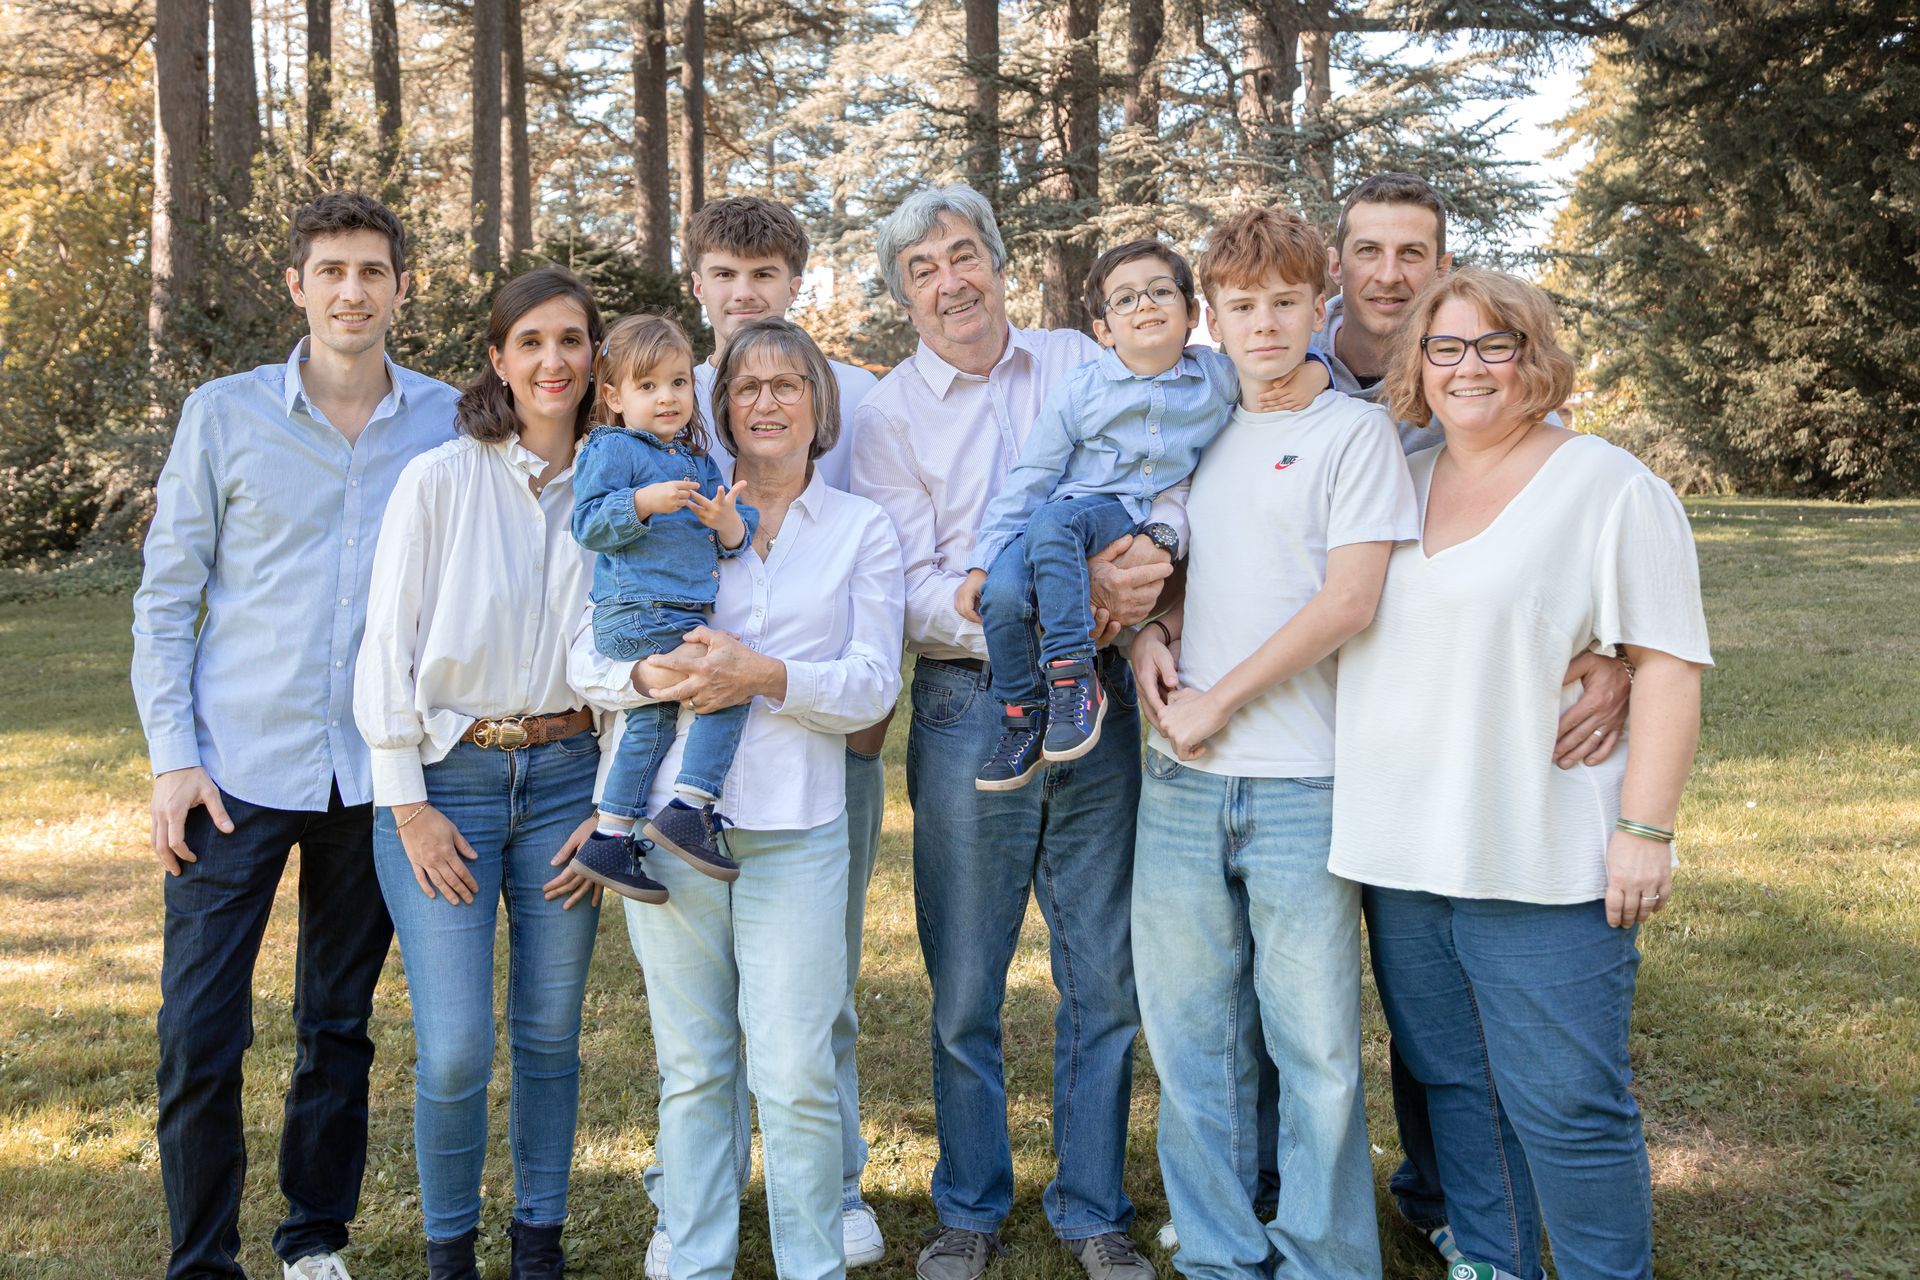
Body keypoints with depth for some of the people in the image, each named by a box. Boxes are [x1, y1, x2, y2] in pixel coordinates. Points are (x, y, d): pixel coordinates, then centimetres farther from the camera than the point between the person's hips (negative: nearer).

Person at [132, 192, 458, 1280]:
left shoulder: (449, 423, 3)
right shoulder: (225, 414, 1)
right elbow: (166, 594, 3)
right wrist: (172, 754, -5)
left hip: (376, 772, 1)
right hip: (238, 769, -1)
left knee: (340, 1027, 12)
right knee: (200, 1033, -2)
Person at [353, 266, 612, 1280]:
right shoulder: (439, 480, -5)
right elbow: (389, 647, -5)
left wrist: (611, 809, 3)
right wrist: (409, 806, -8)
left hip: (565, 778, 3)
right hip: (446, 780, -3)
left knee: (549, 1036, 9)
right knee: (454, 1051, -5)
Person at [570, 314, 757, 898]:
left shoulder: (698, 460, 20)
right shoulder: (612, 450, -2)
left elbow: (734, 540, 15)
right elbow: (587, 523, -13)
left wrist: (728, 521, -8)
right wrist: (644, 502, -26)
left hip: (677, 616, 9)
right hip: (638, 612, -9)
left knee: (651, 721, 13)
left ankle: (608, 841, 21)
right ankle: (687, 811, -16)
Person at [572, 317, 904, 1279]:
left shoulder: (862, 529, 10)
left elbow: (874, 684, 1)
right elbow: (588, 654, 7)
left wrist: (769, 676, -16)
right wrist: (651, 677, -15)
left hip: (795, 828, -1)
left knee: (796, 1077, -4)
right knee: (691, 1070, 8)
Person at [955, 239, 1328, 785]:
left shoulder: (1218, 376, 5)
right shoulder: (1077, 392, 1)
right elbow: (1028, 481, 2)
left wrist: (1315, 372, -6)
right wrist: (980, 562, -3)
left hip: (1147, 524, -1)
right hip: (1081, 501, 1)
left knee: (1054, 521, -35)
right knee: (1001, 591, -29)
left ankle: (1070, 677, -30)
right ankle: (1024, 717, -8)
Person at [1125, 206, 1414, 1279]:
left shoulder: (1356, 429, -1)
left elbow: (1350, 599, -11)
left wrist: (1218, 702, -10)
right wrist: (1146, 634, 0)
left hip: (1304, 785, -4)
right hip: (1183, 785, 5)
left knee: (1317, 1047, 3)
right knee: (1192, 1038, 10)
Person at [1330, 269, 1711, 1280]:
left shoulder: (1611, 487, -3)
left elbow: (1667, 663, -7)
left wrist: (1645, 829, -14)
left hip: (1544, 862, -5)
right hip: (1401, 851, 6)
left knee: (1566, 1108, -2)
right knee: (1453, 1085, 14)